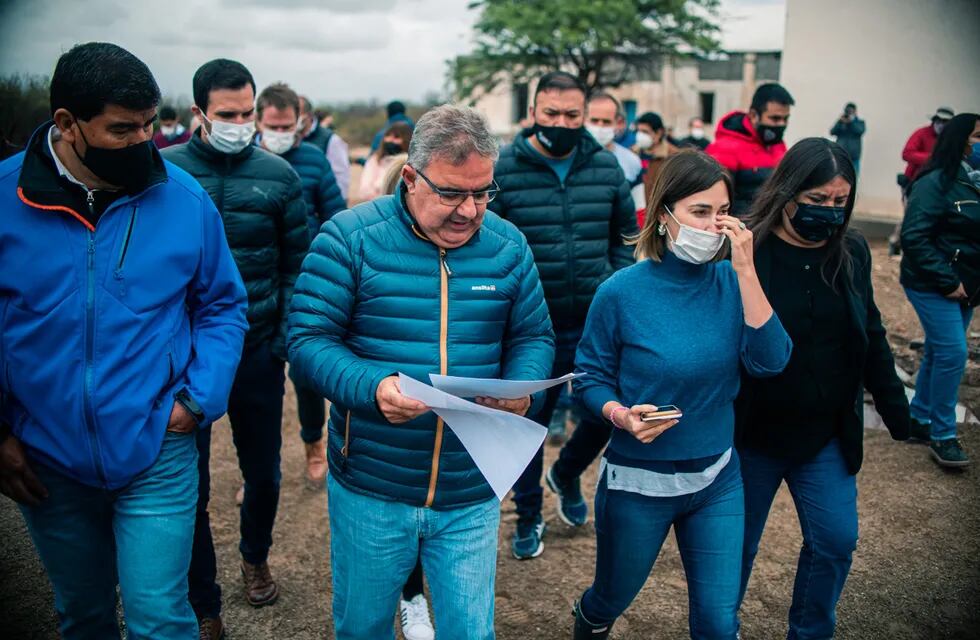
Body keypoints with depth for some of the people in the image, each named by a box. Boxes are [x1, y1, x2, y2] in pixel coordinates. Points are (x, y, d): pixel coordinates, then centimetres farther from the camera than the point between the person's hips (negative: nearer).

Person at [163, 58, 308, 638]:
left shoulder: (278, 175, -1)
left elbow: (298, 263, 3)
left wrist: (288, 337, -4)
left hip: (259, 352, 1)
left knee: (264, 473, 16)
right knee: (189, 486, 7)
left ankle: (256, 557, 44)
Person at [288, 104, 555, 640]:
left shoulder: (507, 246, 0)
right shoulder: (350, 237, -10)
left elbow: (533, 337, 6)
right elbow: (307, 340, -12)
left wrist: (520, 389, -15)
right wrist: (372, 387, -29)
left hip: (472, 499, 2)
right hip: (369, 493, -1)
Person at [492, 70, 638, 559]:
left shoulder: (606, 166, 2)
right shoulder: (503, 169, -7)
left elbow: (625, 235, 12)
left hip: (596, 322, 3)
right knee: (528, 422, 12)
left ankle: (567, 474, 41)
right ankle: (528, 515, 35)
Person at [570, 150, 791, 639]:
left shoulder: (729, 282, -7)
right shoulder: (623, 292, -16)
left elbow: (770, 362, -18)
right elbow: (591, 377, -6)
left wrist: (745, 271, -23)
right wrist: (620, 414, -26)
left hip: (717, 477, 3)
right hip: (638, 478, -2)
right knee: (612, 599, 21)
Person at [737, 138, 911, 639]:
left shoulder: (852, 253, 0)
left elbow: (870, 338, 10)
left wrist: (896, 410, 12)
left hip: (827, 436, 4)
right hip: (752, 433, -4)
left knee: (836, 540, 7)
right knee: (737, 544, 12)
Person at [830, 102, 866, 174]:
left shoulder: (860, 122, 9)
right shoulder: (840, 122, 12)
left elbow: (860, 131, -11)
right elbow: (832, 132, -2)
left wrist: (851, 122, -16)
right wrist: (840, 122, -12)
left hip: (854, 155, -1)